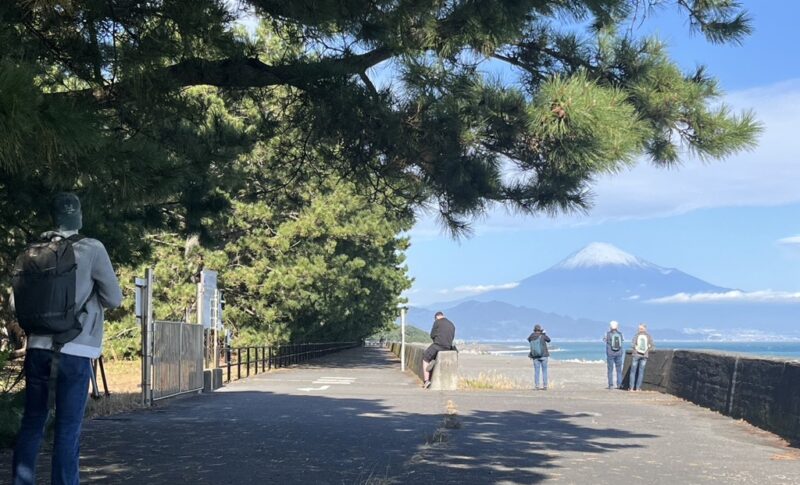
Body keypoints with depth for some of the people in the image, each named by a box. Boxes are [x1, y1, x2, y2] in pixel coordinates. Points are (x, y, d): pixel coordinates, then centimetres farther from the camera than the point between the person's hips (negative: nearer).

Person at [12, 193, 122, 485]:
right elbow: (114, 299, 2)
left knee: (31, 423, 11)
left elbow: (18, 302, 9)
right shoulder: (92, 249, -4)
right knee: (68, 428, 0)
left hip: (38, 348, 4)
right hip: (74, 351, -4)